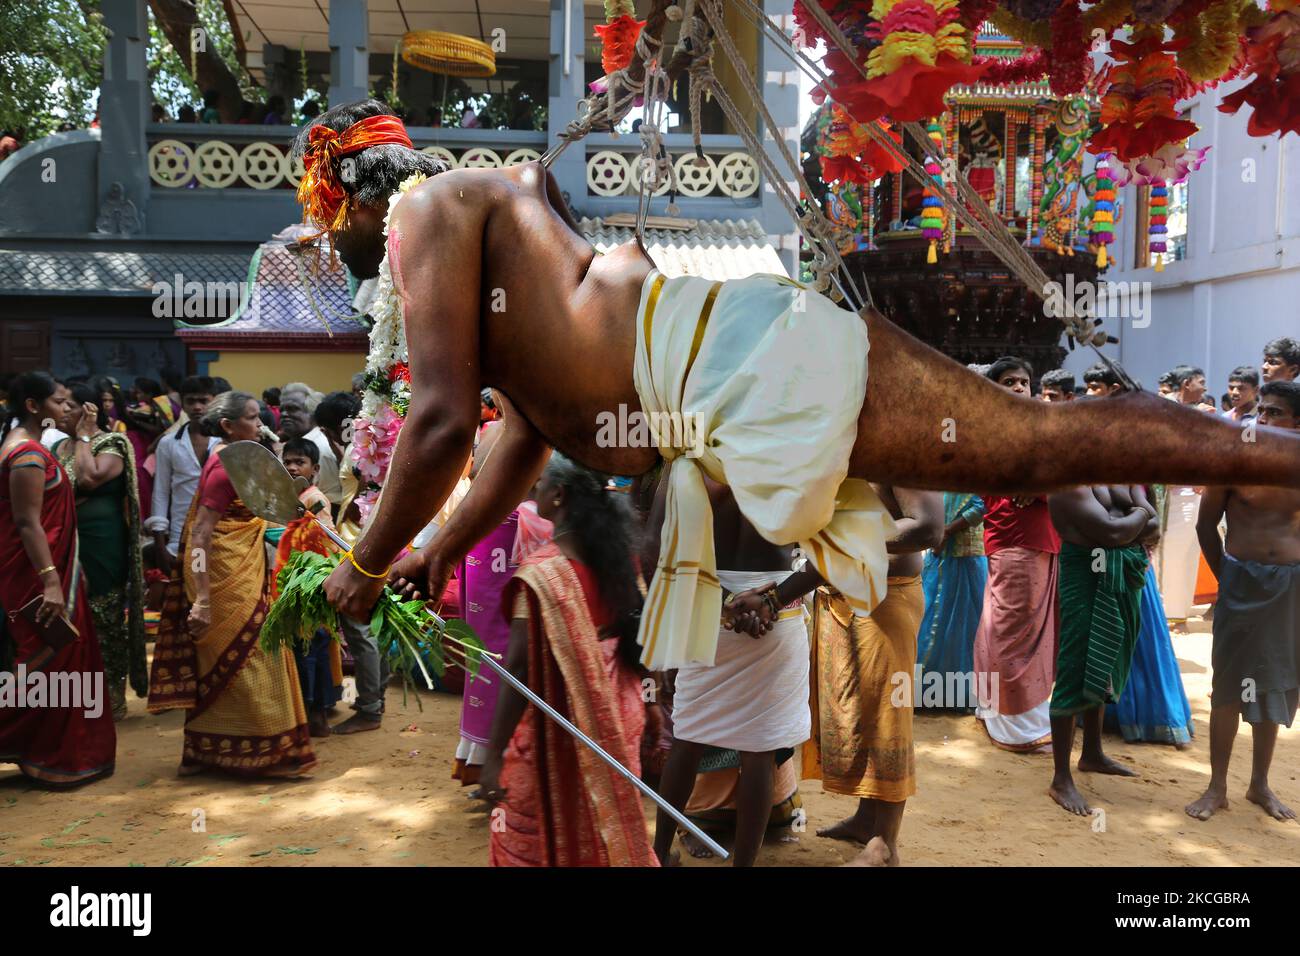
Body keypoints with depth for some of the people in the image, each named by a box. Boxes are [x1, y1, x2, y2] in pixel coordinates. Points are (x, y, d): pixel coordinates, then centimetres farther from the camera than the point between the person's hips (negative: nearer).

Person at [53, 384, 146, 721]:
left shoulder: (111, 444, -8)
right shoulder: (60, 447, 12)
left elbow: (89, 479, -26)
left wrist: (84, 436, -16)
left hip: (102, 543, -7)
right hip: (69, 542, 7)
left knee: (105, 617, 1)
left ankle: (113, 697, 12)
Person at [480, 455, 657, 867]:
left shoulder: (538, 574, -20)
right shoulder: (621, 559, -1)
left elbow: (520, 671, -22)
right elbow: (637, 642, 8)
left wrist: (493, 755, -17)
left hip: (556, 735, -6)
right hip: (614, 727, 6)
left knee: (527, 843, 13)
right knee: (609, 835, 21)